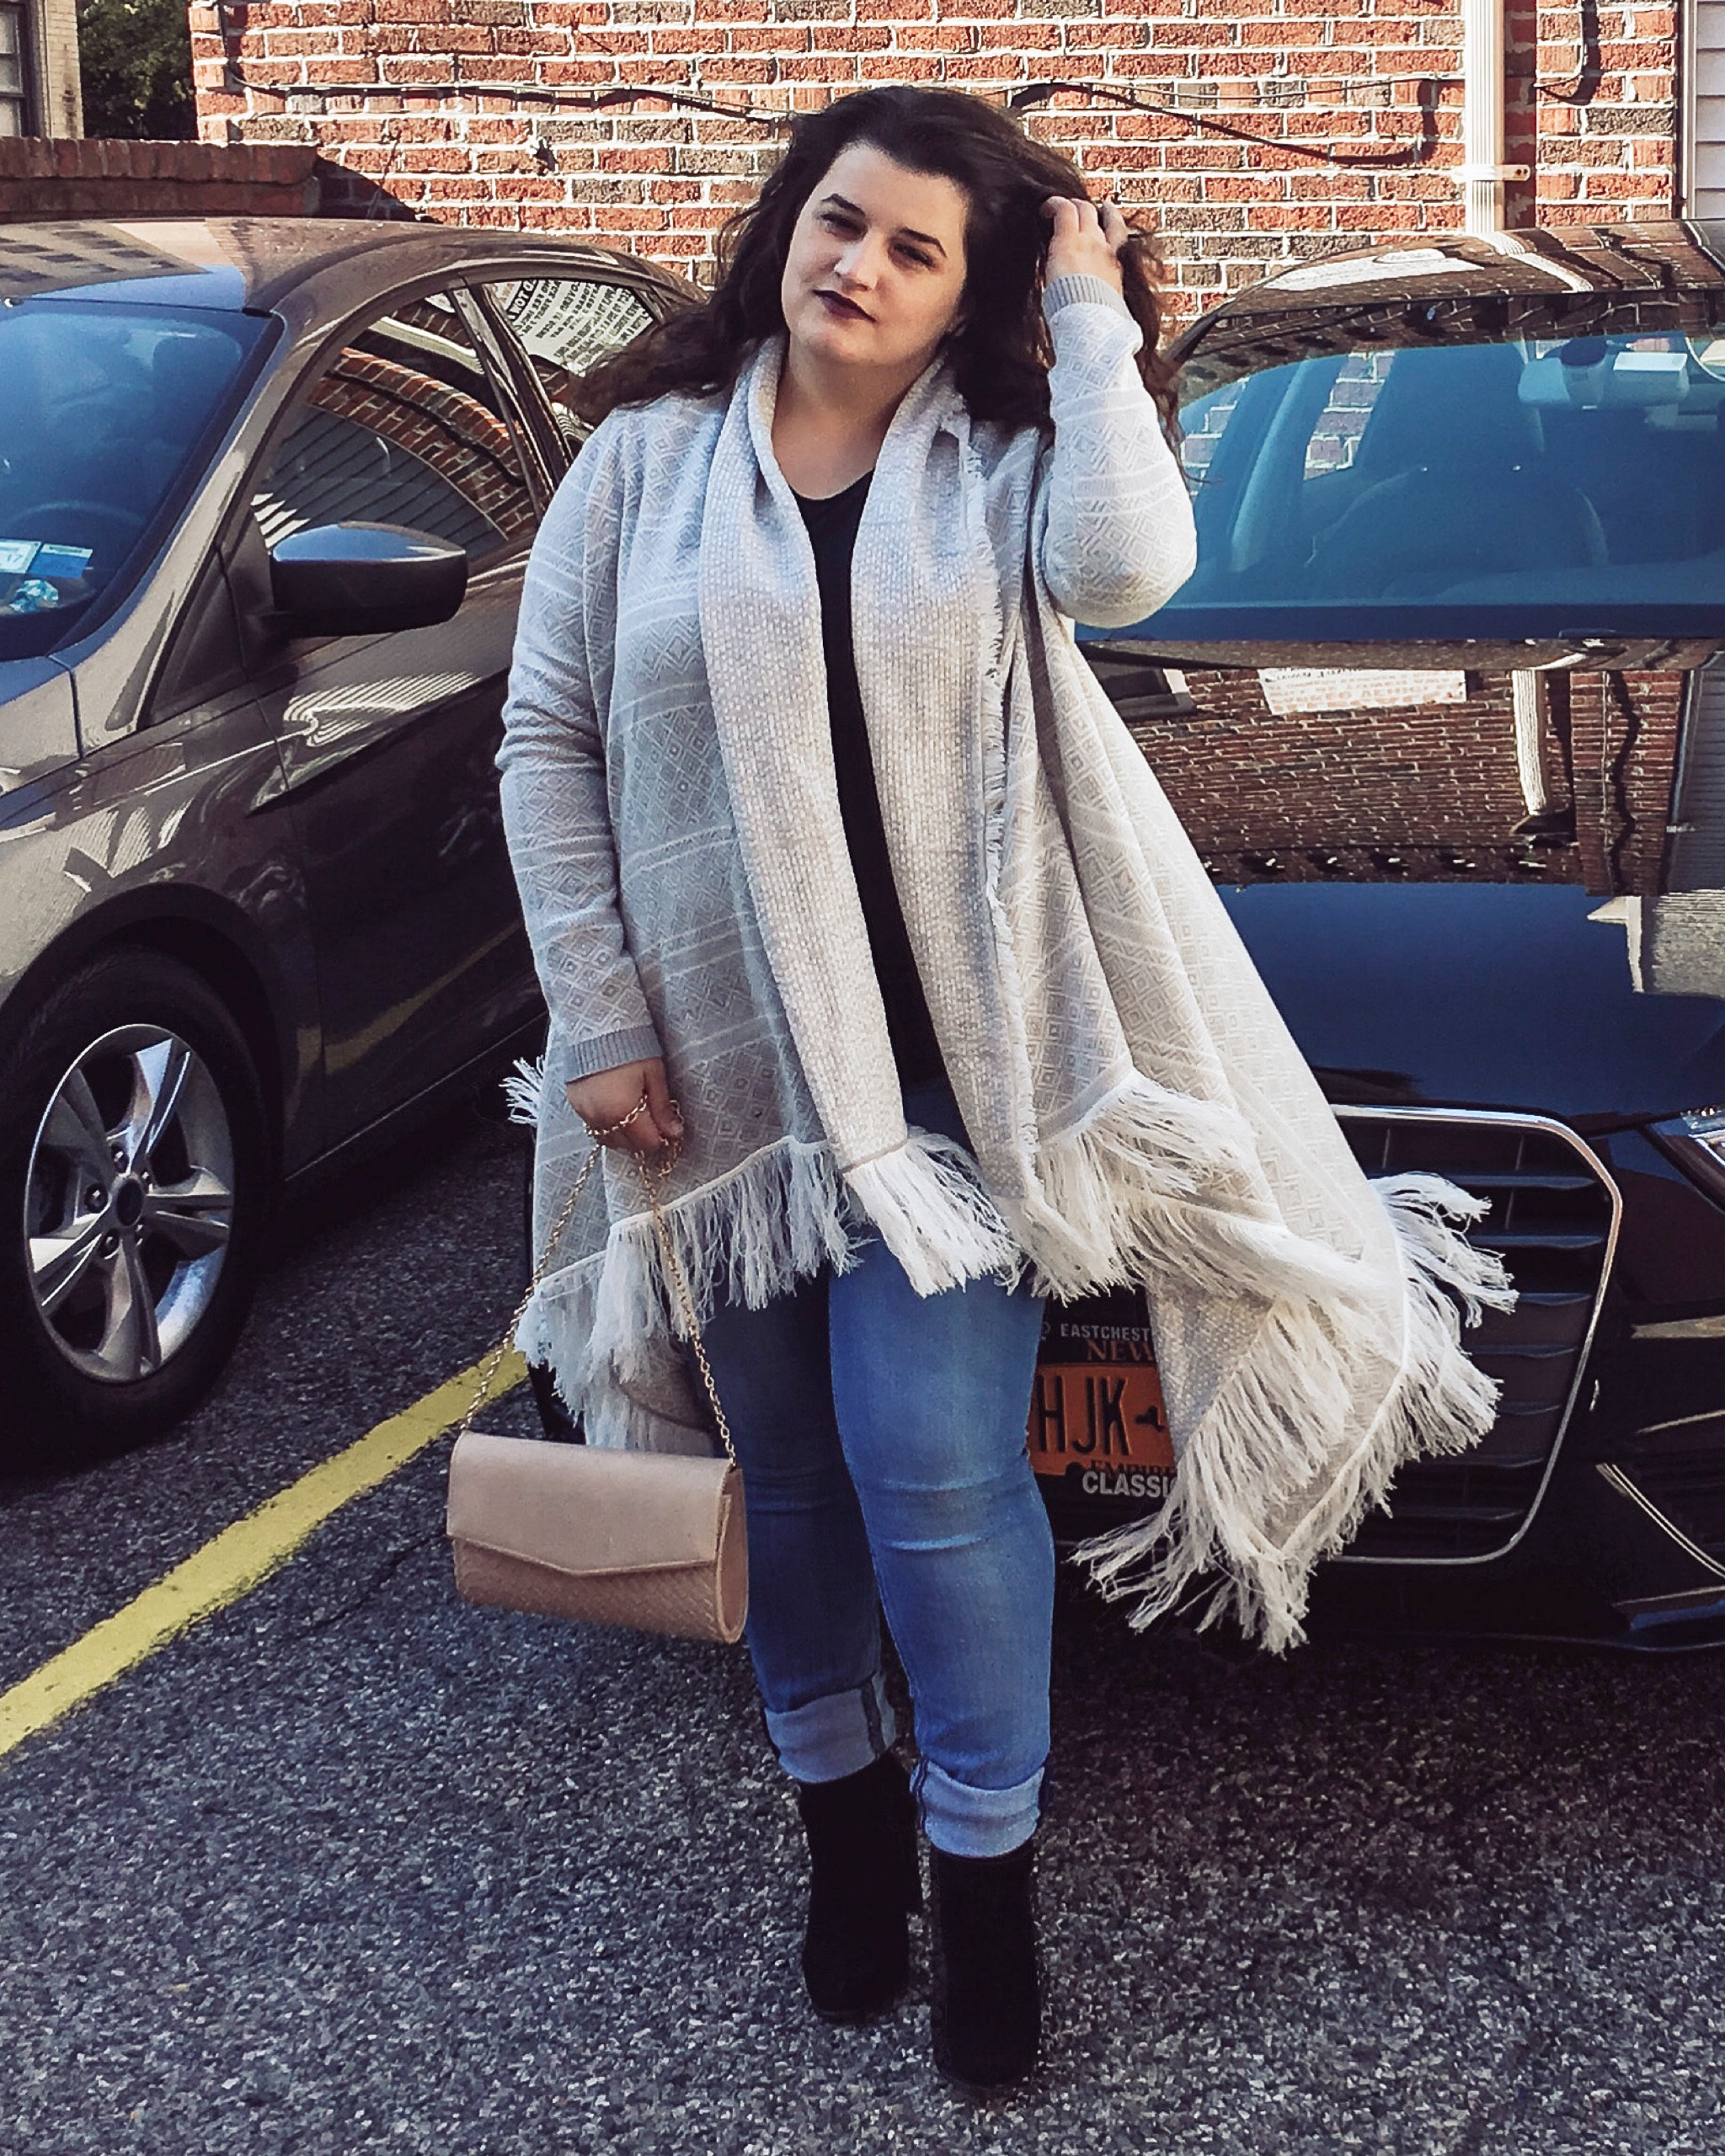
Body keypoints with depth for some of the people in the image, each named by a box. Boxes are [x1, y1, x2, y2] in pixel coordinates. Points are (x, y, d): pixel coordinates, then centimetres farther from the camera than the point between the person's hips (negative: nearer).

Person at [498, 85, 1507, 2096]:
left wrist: (1092, 323, -12)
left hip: (944, 1062, -2)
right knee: (789, 1468, 13)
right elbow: (546, 740, 2)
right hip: (721, 1068, 2)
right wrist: (596, 1012, -5)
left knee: (935, 1469, -7)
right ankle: (839, 1803, 34)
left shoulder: (999, 459, 0)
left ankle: (982, 1858, 13)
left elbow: (1126, 566, -24)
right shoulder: (647, 458, 3)